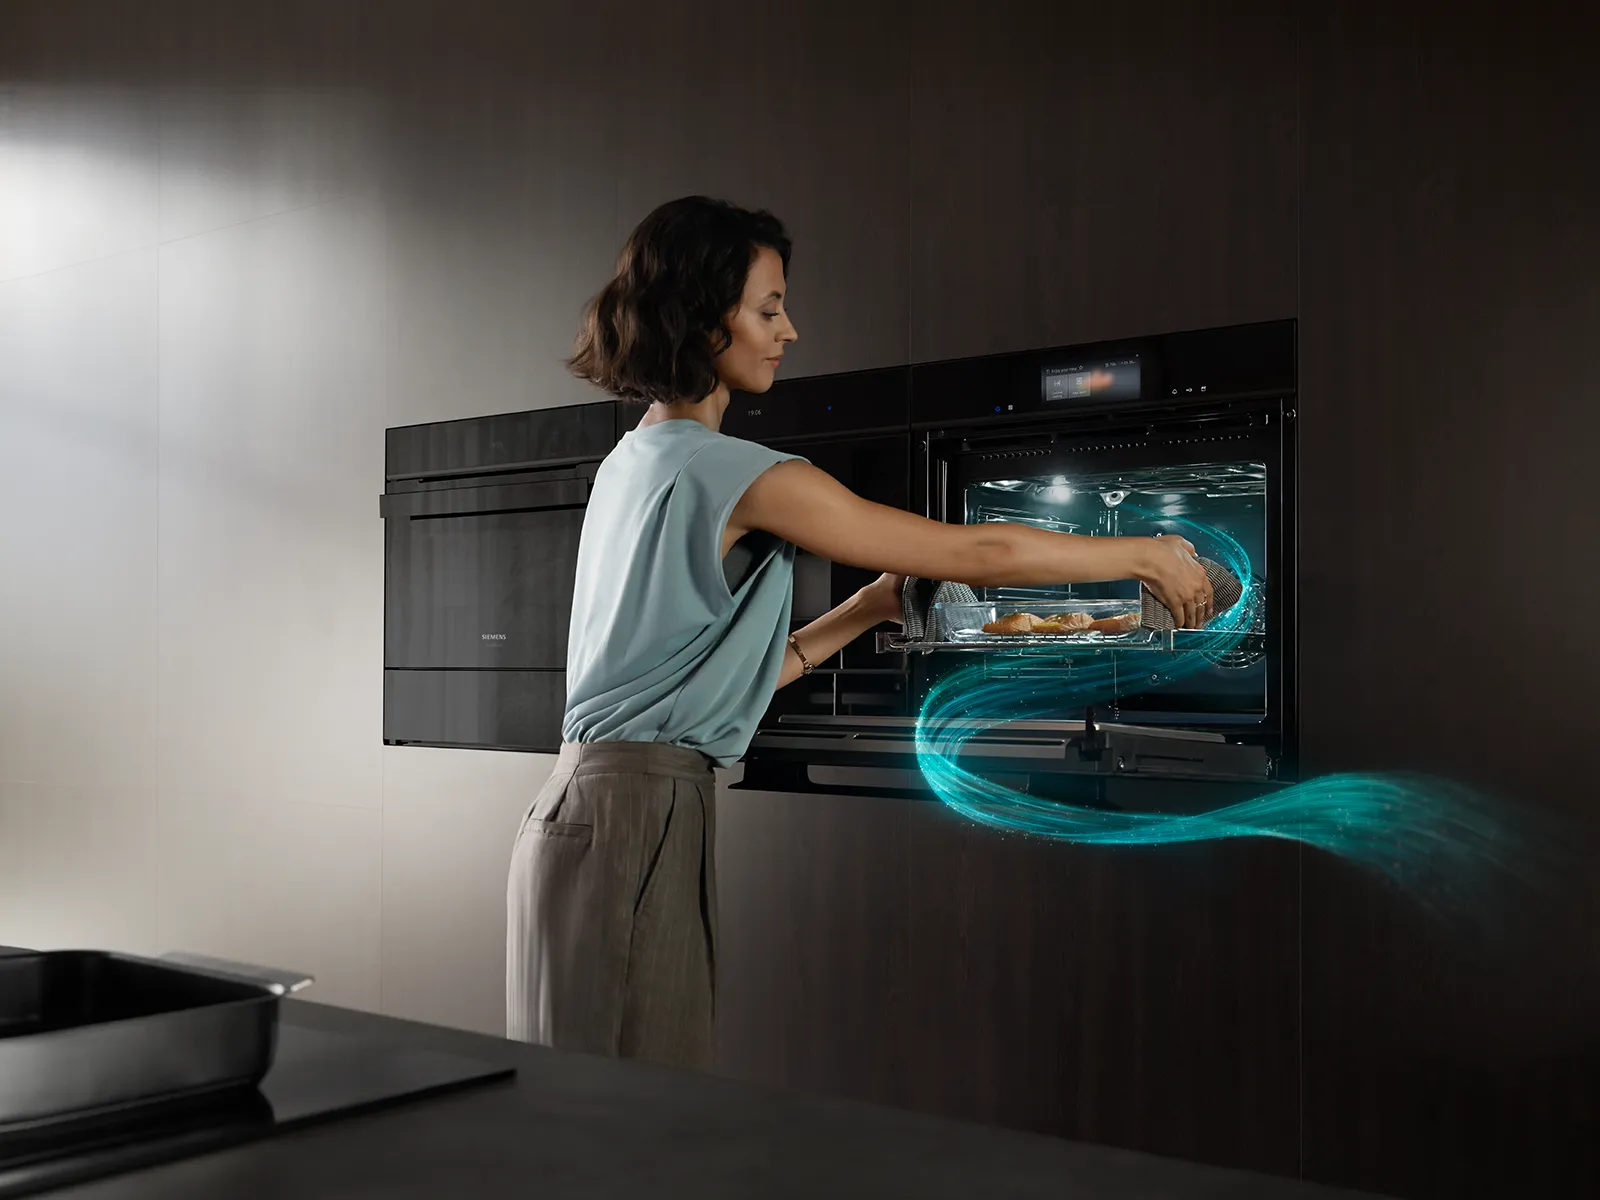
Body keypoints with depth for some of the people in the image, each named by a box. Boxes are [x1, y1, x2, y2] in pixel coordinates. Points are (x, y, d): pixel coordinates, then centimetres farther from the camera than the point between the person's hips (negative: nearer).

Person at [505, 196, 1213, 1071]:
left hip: (595, 800, 9)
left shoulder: (632, 462, 14)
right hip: (636, 816, -9)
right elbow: (975, 552, -12)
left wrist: (869, 608, 15)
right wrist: (1147, 556, 0)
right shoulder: (734, 473, -14)